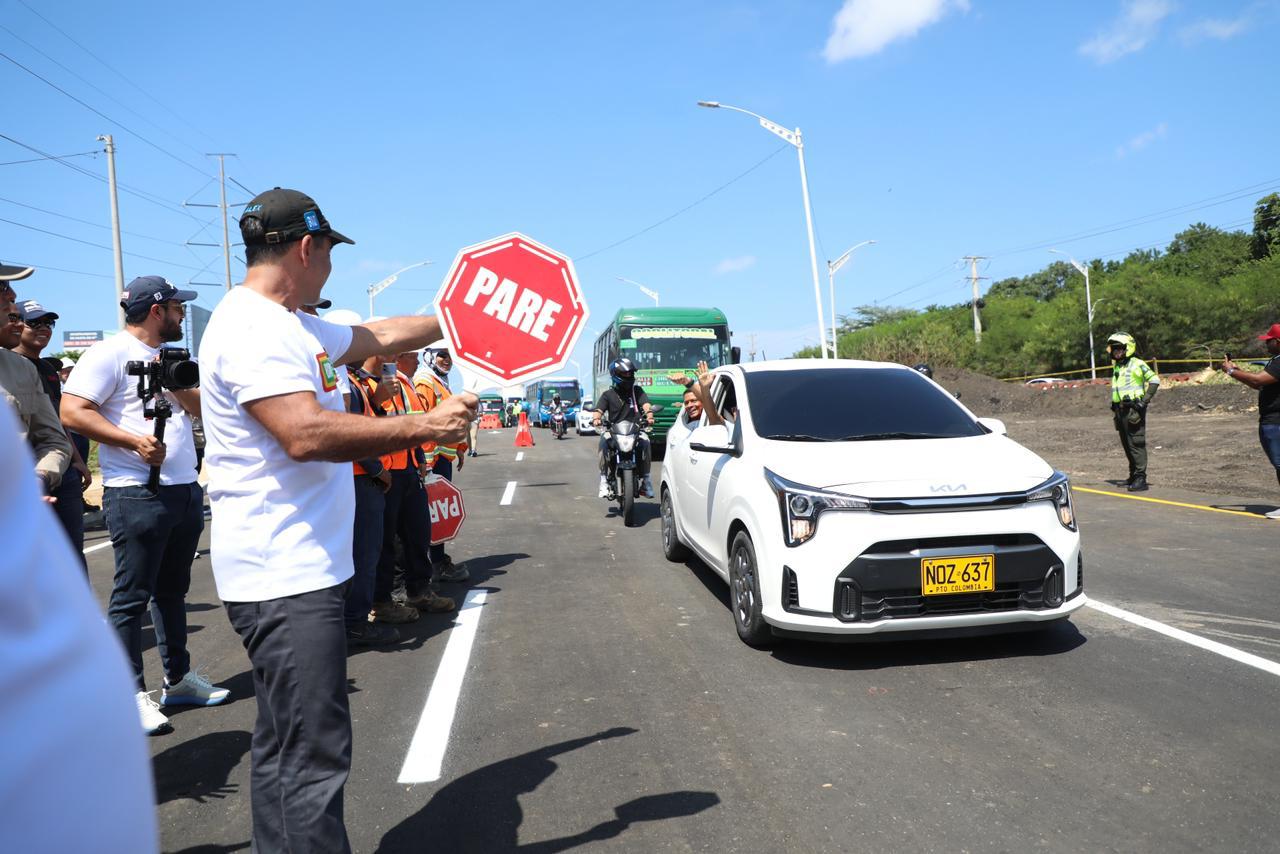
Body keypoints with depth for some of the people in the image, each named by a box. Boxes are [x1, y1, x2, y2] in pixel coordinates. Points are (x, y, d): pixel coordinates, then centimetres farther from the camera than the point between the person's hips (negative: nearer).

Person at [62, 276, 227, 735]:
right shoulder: (110, 353, -8)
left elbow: (201, 407, 18)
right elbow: (73, 411, -16)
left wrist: (175, 381, 2)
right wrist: (133, 441, -22)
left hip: (185, 491, 8)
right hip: (138, 495, -8)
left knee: (172, 590, 16)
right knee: (132, 597, -1)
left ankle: (178, 678, 26)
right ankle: (133, 694, 7)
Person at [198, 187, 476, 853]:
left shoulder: (290, 325, 16)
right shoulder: (253, 328, -16)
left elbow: (382, 335, 28)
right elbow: (307, 434, -27)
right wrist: (426, 426, -20)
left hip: (294, 570, 11)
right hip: (286, 578, -11)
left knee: (287, 747, 18)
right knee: (311, 756, -8)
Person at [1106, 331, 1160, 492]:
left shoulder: (1137, 364, -6)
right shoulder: (1116, 366, 18)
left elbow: (1154, 380, -8)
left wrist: (1144, 401, -14)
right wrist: (1114, 406, 20)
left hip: (1133, 409, -8)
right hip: (1120, 410, 8)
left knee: (1136, 444, -10)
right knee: (1126, 445, 13)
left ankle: (1141, 479, -11)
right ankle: (1133, 475, 24)